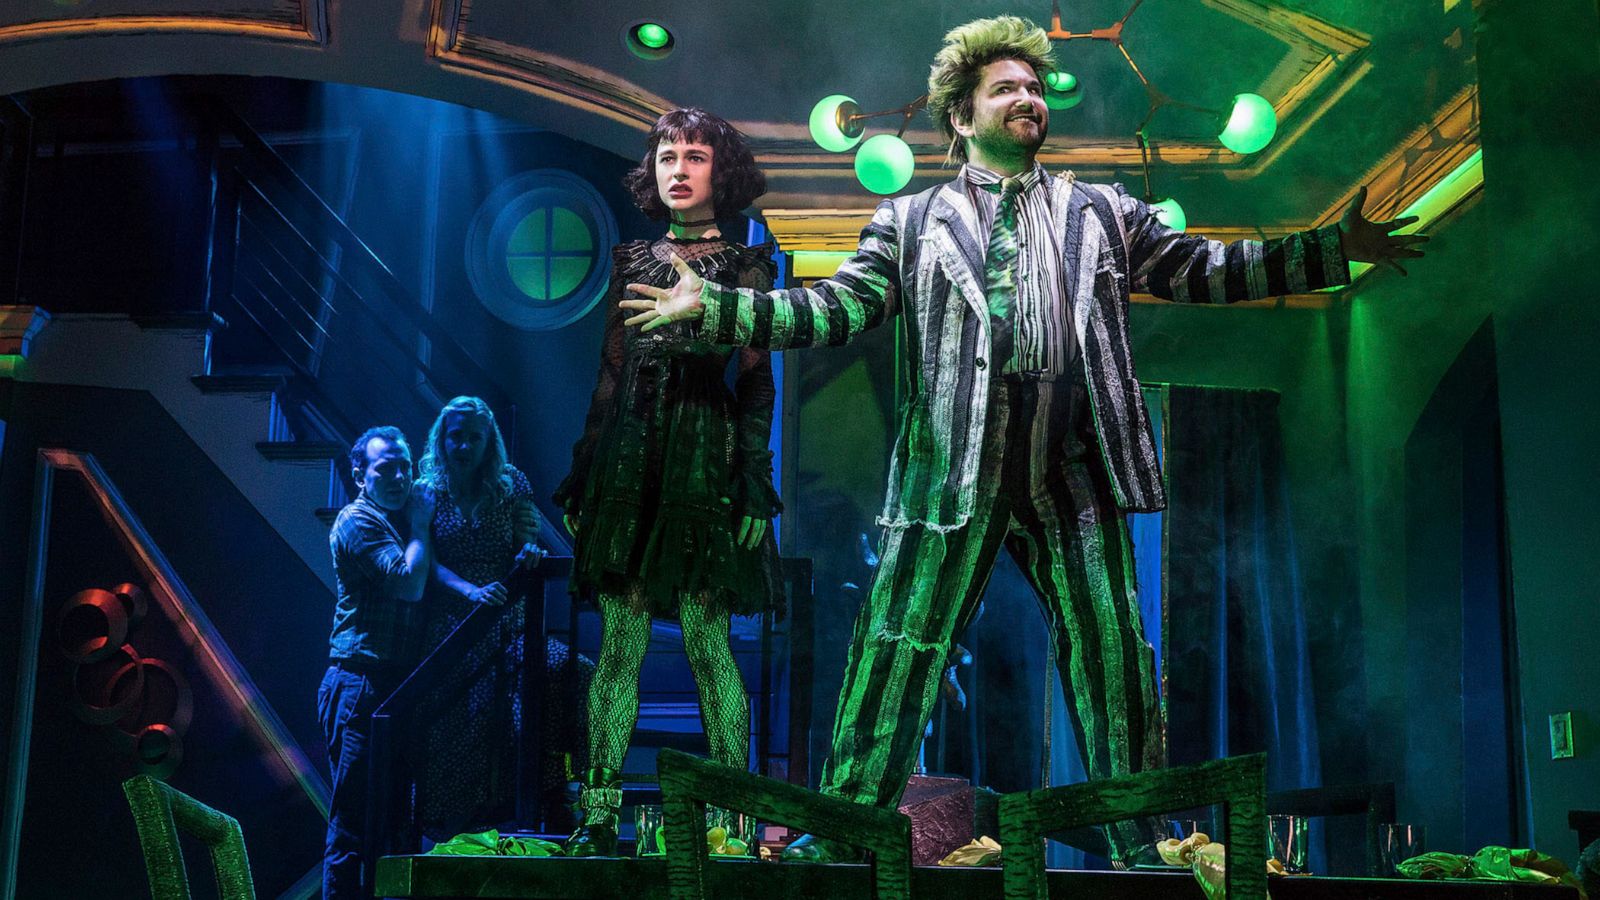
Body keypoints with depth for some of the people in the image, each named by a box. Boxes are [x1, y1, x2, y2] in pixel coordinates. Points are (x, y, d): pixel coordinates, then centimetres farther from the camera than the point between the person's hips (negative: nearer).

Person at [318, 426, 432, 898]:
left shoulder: (401, 516, 18)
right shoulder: (358, 520, -8)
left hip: (399, 682, 9)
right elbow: (410, 584, -19)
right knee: (353, 819, -7)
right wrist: (420, 527, -8)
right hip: (362, 682, -9)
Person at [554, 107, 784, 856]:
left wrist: (753, 481, -6)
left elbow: (756, 382, 3)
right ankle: (599, 816, 3)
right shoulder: (632, 262, 16)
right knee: (619, 641, 1)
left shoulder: (742, 268, 8)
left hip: (704, 461, -3)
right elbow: (609, 374, 15)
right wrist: (583, 471, 9)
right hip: (629, 457, 3)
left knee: (706, 639, -7)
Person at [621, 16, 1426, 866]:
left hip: (1074, 469, 2)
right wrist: (710, 304, -4)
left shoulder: (1101, 212, 20)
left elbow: (1200, 269, 19)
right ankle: (838, 832, 7)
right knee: (899, 643, -2)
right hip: (954, 462, -2)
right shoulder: (910, 221, 15)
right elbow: (840, 308, 7)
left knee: (1110, 649, 3)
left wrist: (1332, 248, 13)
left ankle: (1137, 844, 15)